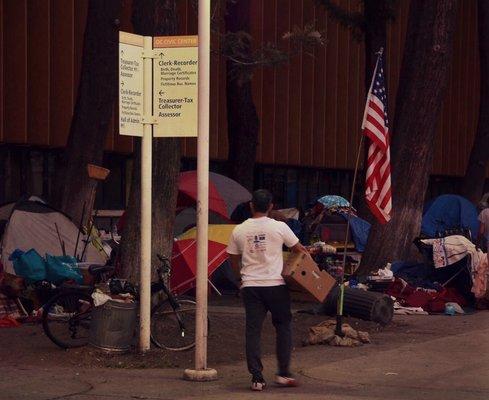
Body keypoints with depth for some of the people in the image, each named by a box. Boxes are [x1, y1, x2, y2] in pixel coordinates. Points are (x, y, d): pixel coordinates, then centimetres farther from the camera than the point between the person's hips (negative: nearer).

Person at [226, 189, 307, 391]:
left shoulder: (238, 231, 1)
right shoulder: (279, 227, -6)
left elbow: (233, 259, 12)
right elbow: (298, 249, 5)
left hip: (250, 287, 2)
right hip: (275, 285, -2)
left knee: (253, 331, 5)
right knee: (283, 326, 14)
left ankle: (257, 378, 1)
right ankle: (283, 373, 10)